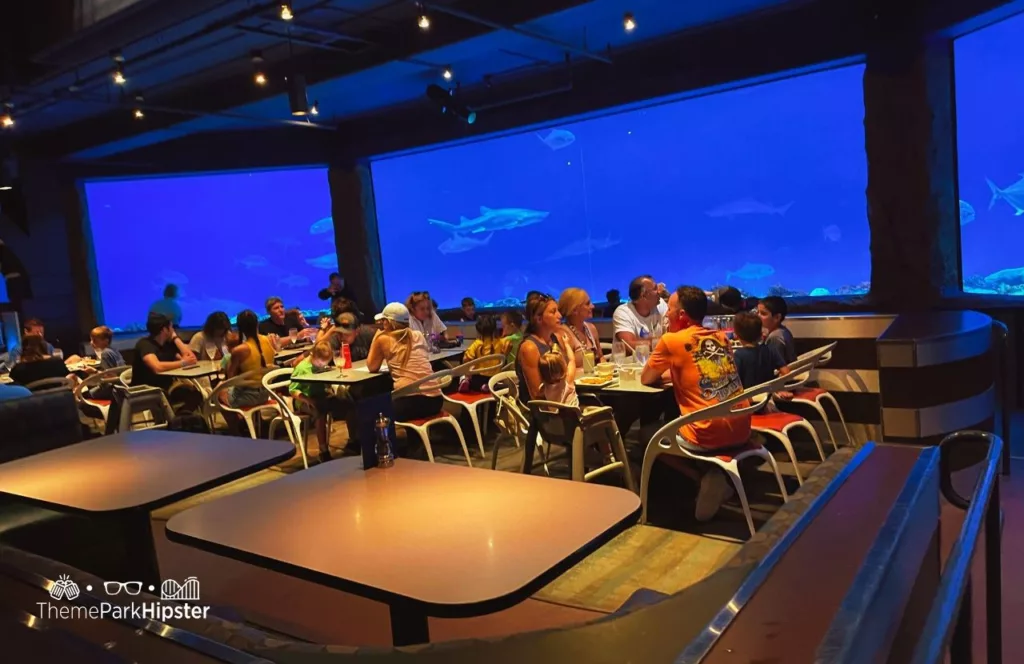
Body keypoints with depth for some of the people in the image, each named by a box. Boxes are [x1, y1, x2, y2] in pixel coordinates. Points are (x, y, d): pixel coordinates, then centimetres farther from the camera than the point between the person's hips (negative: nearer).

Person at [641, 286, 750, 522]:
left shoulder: (672, 340, -7)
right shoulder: (721, 337, 11)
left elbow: (646, 379, 5)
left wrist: (665, 373, 23)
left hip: (708, 436, -7)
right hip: (741, 431, 7)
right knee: (670, 427, 31)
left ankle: (708, 477, 3)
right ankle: (715, 478, 10)